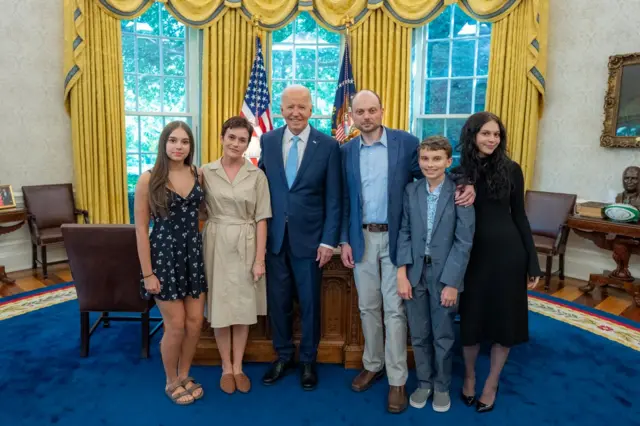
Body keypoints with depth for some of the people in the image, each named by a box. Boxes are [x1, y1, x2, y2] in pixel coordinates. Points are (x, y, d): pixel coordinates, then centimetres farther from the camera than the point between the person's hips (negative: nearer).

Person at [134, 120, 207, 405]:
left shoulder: (198, 175, 3)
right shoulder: (149, 179, -9)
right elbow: (141, 228, -9)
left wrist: (205, 252, 4)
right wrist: (147, 273, -11)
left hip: (194, 252, 4)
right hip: (164, 254, -4)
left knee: (195, 321, 9)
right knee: (176, 325, 3)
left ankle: (184, 375, 32)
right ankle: (171, 382, 28)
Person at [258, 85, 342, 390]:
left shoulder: (328, 145, -5)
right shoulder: (267, 141, 4)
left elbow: (334, 198, -5)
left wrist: (329, 240, -9)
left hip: (309, 238, -2)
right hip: (274, 236, 2)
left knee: (310, 302, 11)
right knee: (277, 301, 13)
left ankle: (308, 360, 30)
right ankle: (283, 356, 33)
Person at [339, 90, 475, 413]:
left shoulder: (406, 143, -4)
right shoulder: (346, 151, 4)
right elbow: (344, 200, 6)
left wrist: (464, 185, -18)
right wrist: (344, 241, 2)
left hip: (396, 238, -3)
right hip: (361, 238, 3)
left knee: (394, 309, 3)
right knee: (367, 307, 14)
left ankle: (397, 380, 18)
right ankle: (372, 365, 34)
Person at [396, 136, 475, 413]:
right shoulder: (411, 190, 1)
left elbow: (464, 242, -10)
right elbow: (405, 232, 1)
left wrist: (451, 282, -13)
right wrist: (402, 273, -6)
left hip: (445, 274, -3)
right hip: (415, 271, 3)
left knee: (443, 336, 12)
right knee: (419, 335, 14)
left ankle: (442, 386, 34)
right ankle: (424, 383, 35)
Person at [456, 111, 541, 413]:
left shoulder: (511, 169, -2)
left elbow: (519, 216, 2)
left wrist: (533, 263, 1)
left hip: (507, 251, 0)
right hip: (471, 253, 0)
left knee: (504, 317, 9)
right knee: (470, 317, 11)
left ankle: (491, 384, 29)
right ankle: (469, 375, 35)